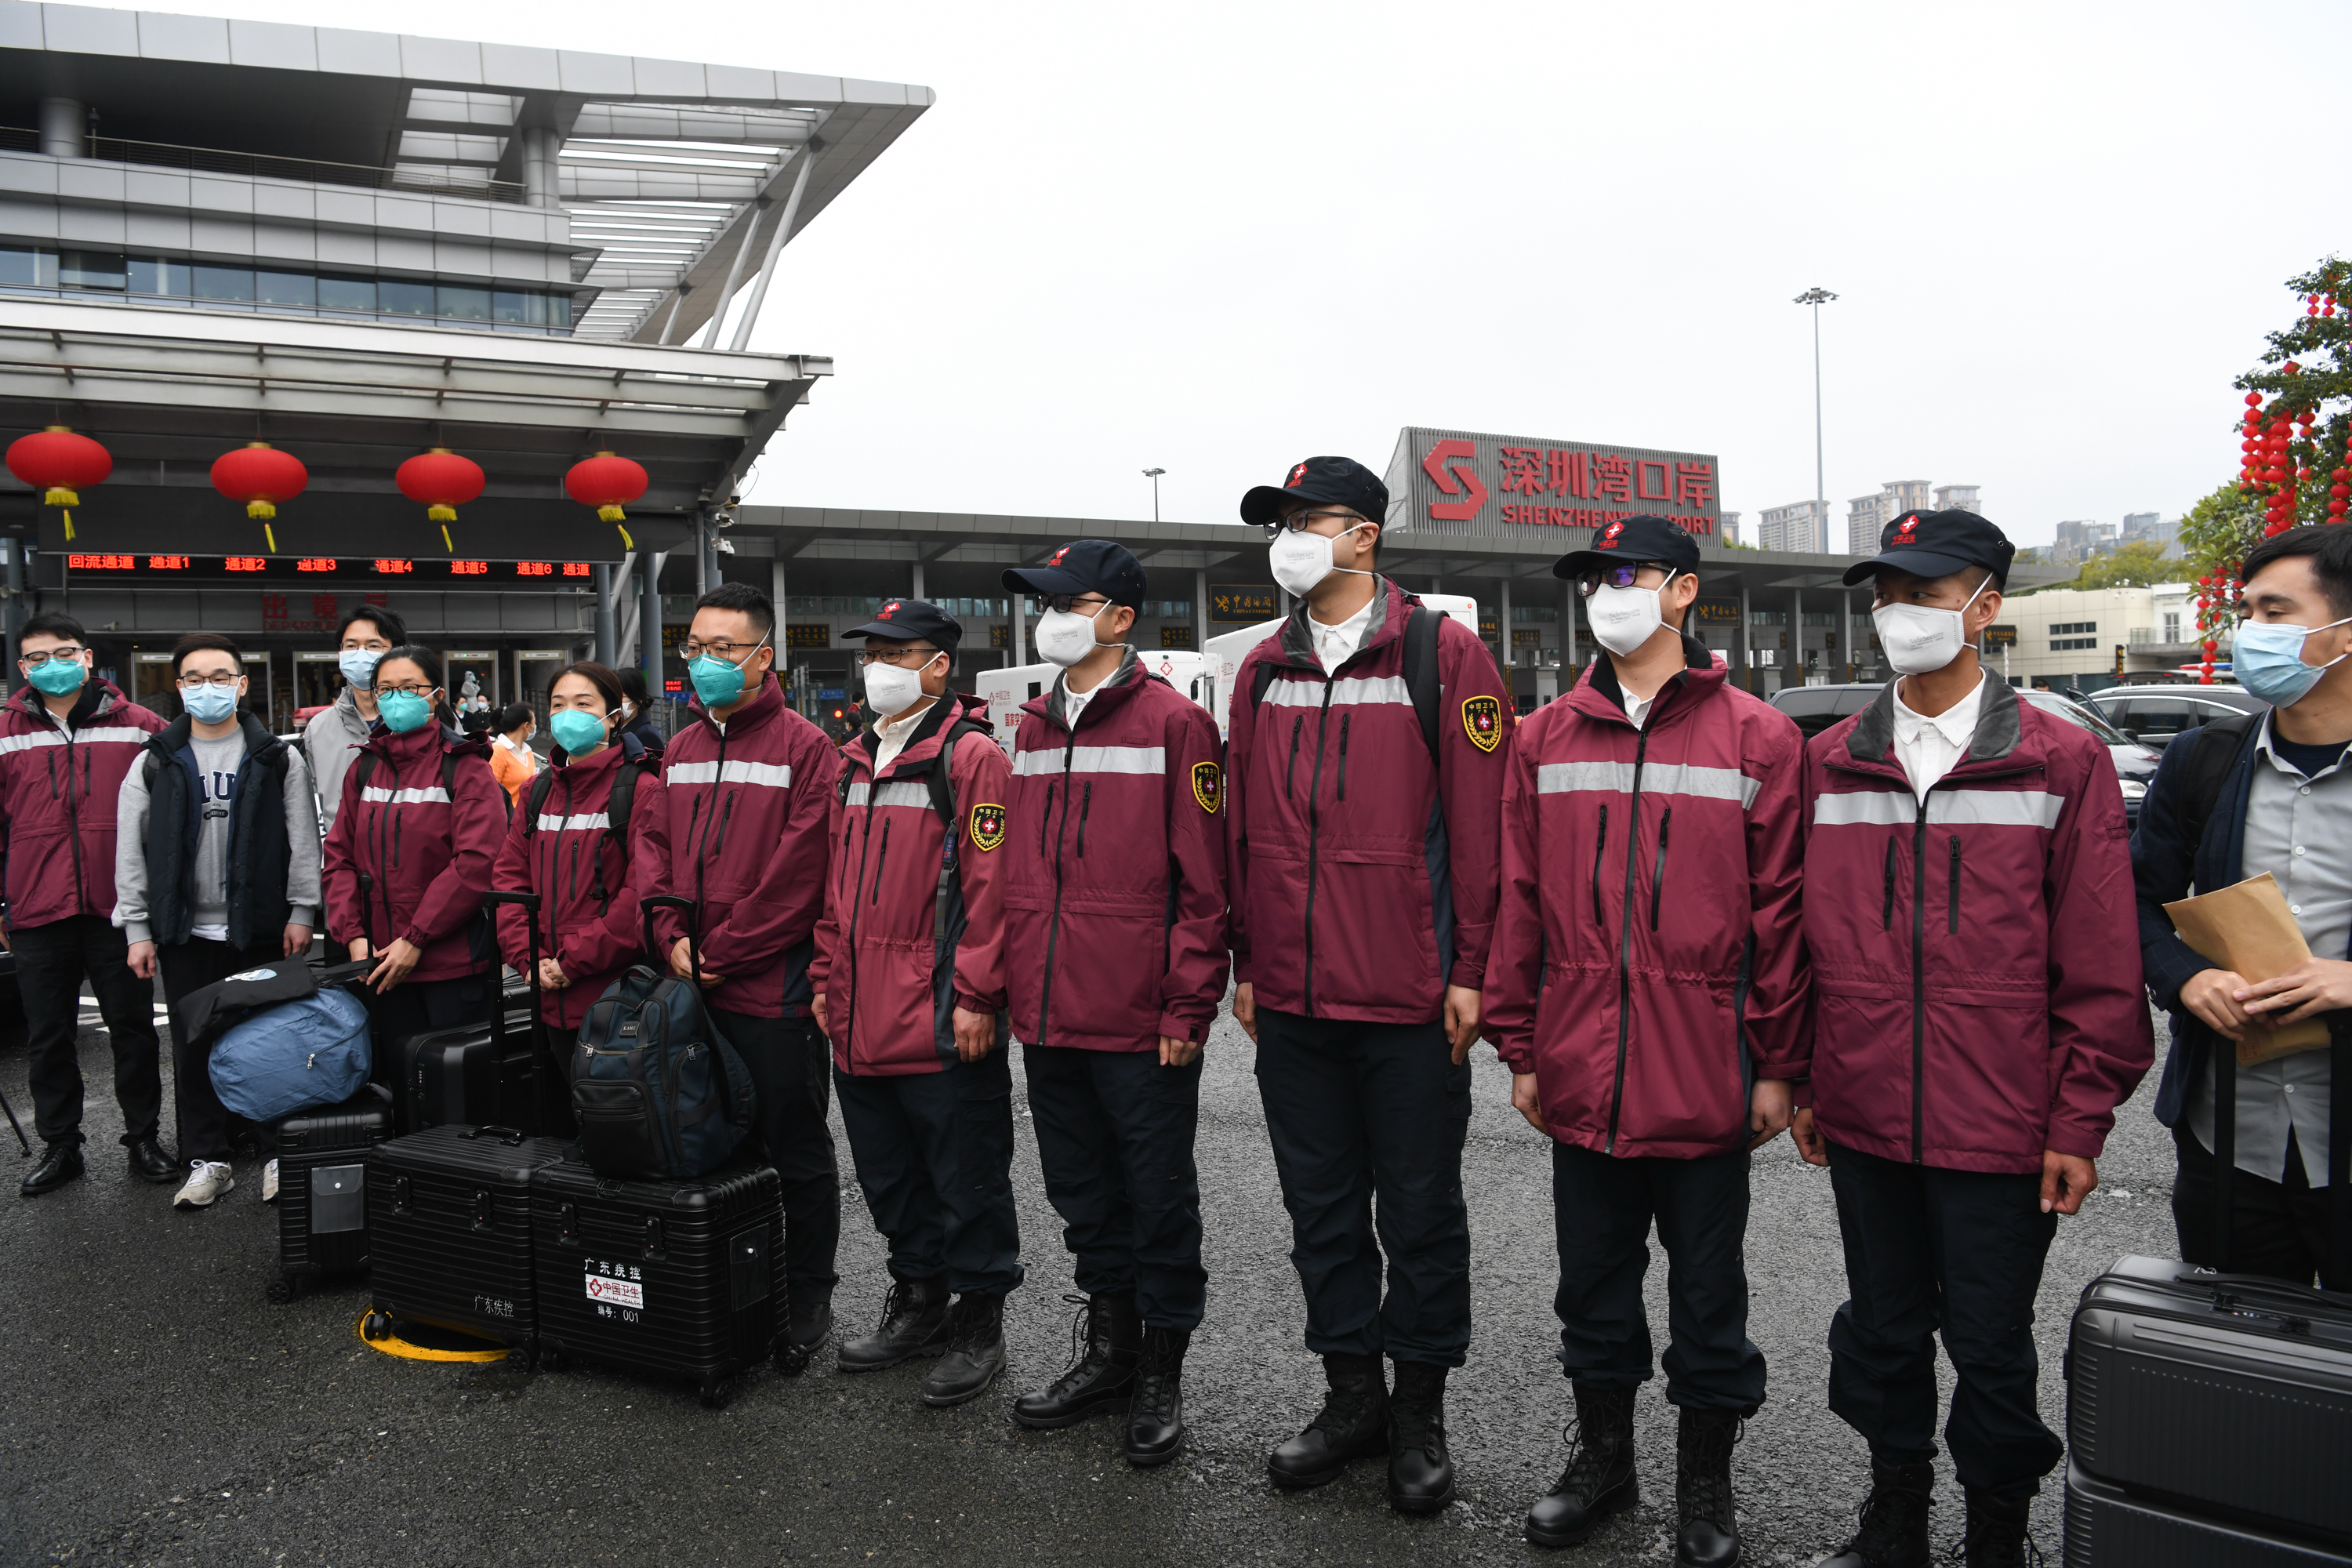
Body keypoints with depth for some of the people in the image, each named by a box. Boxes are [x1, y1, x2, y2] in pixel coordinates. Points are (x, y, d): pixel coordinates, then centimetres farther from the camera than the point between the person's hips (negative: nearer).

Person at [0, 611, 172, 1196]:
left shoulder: (137, 727, 0)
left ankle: (142, 1137, 20)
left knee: (133, 1028, 7)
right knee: (47, 1038, 11)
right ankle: (60, 1146, 23)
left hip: (117, 908, -1)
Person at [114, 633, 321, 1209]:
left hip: (260, 928, -2)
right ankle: (208, 1162, 18)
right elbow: (130, 851, 6)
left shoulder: (278, 758, 3)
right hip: (184, 932, 2)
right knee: (194, 1047, 8)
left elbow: (303, 840, 0)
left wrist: (301, 912, -6)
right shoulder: (155, 763, 7)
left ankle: (278, 1155, 14)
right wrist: (137, 929, 0)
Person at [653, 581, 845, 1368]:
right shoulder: (680, 752, 13)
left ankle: (808, 1298, 21)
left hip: (774, 990, -6)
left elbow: (796, 876, -15)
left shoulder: (805, 749, -9)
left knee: (796, 1154, 6)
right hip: (692, 989, 7)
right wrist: (673, 939, -3)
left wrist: (722, 953, -14)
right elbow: (662, 859, 14)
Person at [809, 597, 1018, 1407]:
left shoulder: (971, 757, -10)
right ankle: (918, 1301, 36)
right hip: (862, 1019, 8)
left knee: (965, 1177, 4)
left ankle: (979, 1322, 20)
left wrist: (976, 996, -17)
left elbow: (990, 884, -15)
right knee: (890, 1173, 19)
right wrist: (827, 976, 15)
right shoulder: (854, 762, 14)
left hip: (944, 1025, -8)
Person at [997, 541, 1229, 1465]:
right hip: (1048, 1014, 7)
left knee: (1157, 1197, 7)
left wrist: (1188, 1005, -13)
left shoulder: (1173, 724, -7)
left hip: (1141, 1022, -6)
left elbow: (1202, 879, -10)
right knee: (1082, 1192, 18)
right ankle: (1110, 1350, 35)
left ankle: (1161, 1374, 24)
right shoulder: (1032, 730, 13)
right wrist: (1003, 986, 12)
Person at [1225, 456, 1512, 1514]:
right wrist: (1247, 965, 11)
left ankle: (1420, 1412, 27)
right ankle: (1352, 1393, 32)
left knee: (1420, 1210, 9)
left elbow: (1478, 823, -7)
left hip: (1409, 999, -5)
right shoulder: (1264, 670, 10)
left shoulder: (1444, 656, -5)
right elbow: (1241, 825, 13)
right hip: (1291, 1002, 5)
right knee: (1321, 1207, 15)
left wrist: (1470, 972, -9)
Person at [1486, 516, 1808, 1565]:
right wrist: (1520, 1048, 4)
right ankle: (1601, 1457, 37)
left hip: (1703, 1075, -3)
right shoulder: (1546, 739, 6)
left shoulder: (1758, 738, -3)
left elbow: (1780, 912, -3)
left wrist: (1777, 1066, -4)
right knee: (1592, 1275, 16)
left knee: (1707, 1288, 12)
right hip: (1581, 1073, 3)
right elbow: (1519, 903, 6)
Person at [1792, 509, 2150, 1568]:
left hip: (1999, 1125, -3)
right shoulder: (1829, 763, 5)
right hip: (1863, 1120, 3)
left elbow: (2101, 965, -5)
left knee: (1990, 1341, 9)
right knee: (1881, 1327, 17)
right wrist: (1799, 1081, 7)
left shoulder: (2063, 763, -4)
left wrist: (2078, 1122, -7)